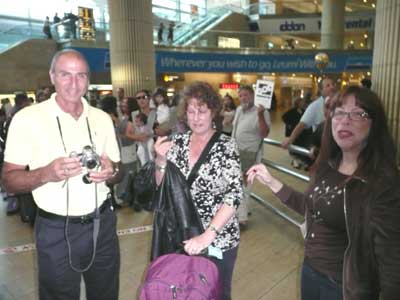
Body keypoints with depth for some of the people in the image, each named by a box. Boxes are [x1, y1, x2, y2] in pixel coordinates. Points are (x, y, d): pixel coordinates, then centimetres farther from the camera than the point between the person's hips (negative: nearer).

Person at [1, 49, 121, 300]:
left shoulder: (102, 118, 3)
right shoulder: (27, 118, -8)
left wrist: (111, 172, -13)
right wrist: (46, 174, -27)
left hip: (102, 223, 4)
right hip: (56, 231, -3)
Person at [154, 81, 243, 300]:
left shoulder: (225, 145, -12)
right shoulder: (178, 142, 0)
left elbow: (234, 194, -21)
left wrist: (207, 235, -28)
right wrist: (161, 159, -14)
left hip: (219, 239, -3)